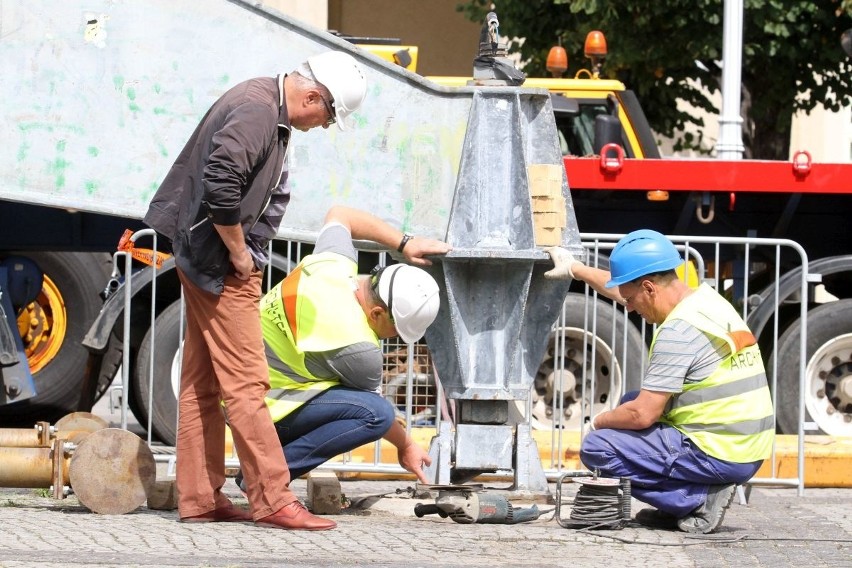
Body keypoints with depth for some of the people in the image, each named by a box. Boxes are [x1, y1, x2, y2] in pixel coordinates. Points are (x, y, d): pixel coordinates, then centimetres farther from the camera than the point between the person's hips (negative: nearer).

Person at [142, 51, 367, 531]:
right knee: (245, 383, -10)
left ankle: (199, 499, 15)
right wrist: (239, 254, -17)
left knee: (203, 384, 11)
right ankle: (273, 499, -10)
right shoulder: (256, 113, -20)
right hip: (220, 266, -11)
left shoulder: (268, 108, 14)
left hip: (206, 261, 11)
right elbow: (220, 189, -28)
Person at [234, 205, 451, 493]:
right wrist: (406, 446, 13)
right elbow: (375, 411, -5)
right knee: (376, 414, -21)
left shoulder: (334, 263, -5)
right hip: (258, 406, -9)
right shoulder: (357, 346, -24)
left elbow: (338, 215, 19)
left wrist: (404, 243, 15)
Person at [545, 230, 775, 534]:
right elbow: (625, 287, 28)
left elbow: (642, 415, -17)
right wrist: (575, 269, 37)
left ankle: (699, 499, -9)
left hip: (718, 457, -9)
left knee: (597, 448, -8)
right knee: (630, 403, 25)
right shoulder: (705, 298, 9)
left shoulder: (679, 330, -19)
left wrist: (599, 421, 1)